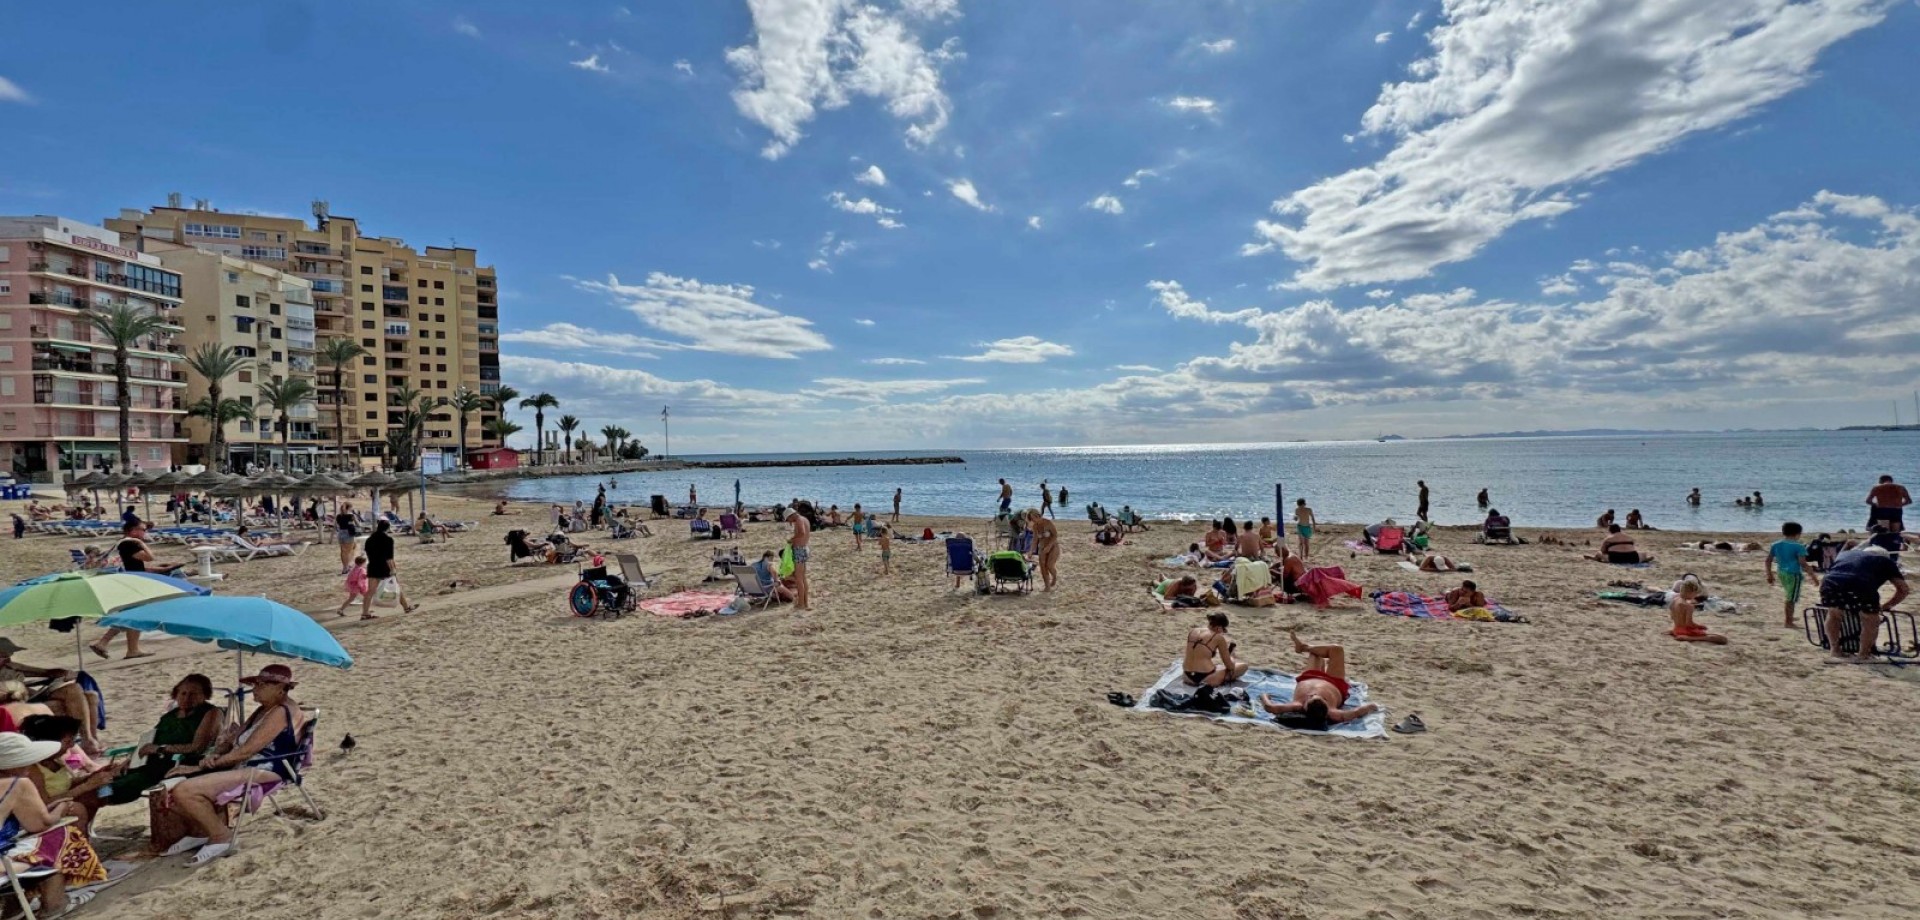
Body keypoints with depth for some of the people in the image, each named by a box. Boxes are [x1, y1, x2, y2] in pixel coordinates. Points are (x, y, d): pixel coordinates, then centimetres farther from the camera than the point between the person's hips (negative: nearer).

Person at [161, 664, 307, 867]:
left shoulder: (282, 712, -14)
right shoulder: (263, 710, 21)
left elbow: (245, 751, -18)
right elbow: (232, 741, 18)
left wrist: (200, 767, -11)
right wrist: (214, 756, -5)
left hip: (262, 772, -11)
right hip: (241, 768, 11)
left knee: (183, 791, -23)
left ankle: (221, 837, -6)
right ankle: (199, 831, 17)